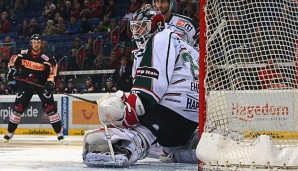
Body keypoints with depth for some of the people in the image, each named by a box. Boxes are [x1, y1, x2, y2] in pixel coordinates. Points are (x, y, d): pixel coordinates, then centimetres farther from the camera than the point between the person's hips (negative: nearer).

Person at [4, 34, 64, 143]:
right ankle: (10, 132, 12)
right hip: (25, 84, 2)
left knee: (50, 106, -11)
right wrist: (11, 69, -2)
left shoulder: (46, 57, -15)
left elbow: (53, 67, -9)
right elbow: (13, 60, 9)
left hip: (41, 84, -2)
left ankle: (59, 132, -5)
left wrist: (50, 81, -20)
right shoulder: (23, 54, -7)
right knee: (18, 107, -1)